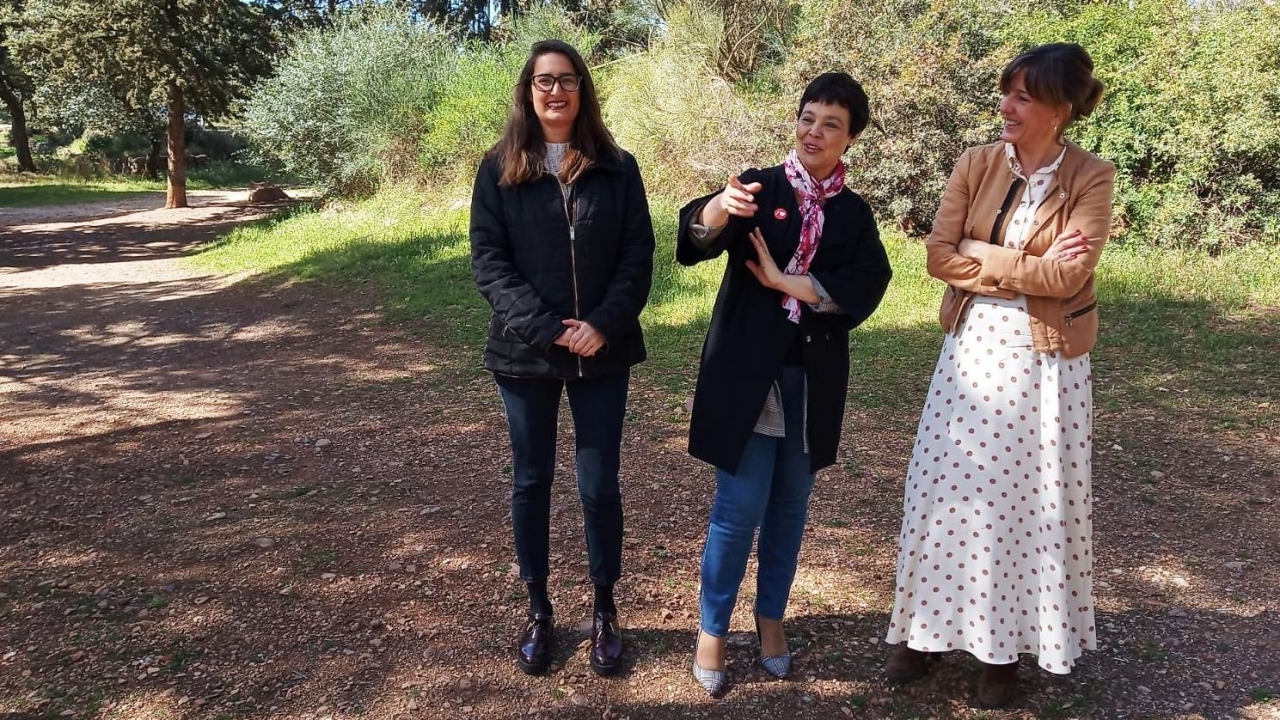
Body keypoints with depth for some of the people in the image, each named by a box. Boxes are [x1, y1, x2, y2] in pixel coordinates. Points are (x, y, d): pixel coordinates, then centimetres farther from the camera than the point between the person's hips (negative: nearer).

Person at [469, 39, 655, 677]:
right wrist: (546, 328, -16)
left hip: (602, 354, 0)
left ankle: (604, 611, 24)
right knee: (531, 481, 10)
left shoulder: (617, 168, 4)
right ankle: (538, 611, 27)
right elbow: (487, 260, -5)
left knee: (599, 486, 5)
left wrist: (604, 324, -14)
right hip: (525, 353, 0)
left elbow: (639, 255, 1)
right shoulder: (499, 169, 2)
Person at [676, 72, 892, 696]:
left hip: (812, 378, 3)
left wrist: (785, 282, -15)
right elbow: (696, 241, -19)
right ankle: (712, 628, 16)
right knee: (741, 506, -2)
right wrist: (719, 207, -41)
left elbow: (864, 289, -7)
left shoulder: (854, 213, 8)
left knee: (790, 505, 12)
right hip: (746, 372, -3)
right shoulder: (760, 187, -1)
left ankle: (770, 616, 31)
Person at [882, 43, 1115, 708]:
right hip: (971, 347, 3)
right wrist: (1030, 267, -13)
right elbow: (938, 257, -7)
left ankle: (1005, 647, 24)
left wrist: (980, 256, -12)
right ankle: (930, 628, 23)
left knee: (1028, 499, 7)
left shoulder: (1090, 178, -7)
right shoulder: (976, 164, 1)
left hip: (1045, 360, -2)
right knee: (947, 490, 7)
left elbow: (1067, 276, -17)